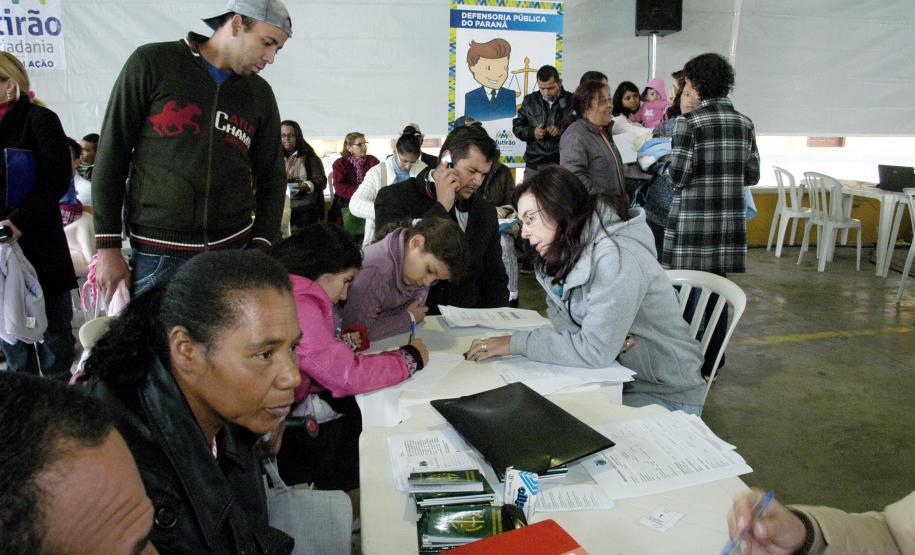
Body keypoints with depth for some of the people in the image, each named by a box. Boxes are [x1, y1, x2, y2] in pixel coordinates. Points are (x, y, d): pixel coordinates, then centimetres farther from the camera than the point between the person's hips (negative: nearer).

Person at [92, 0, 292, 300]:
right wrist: (108, 247, -4)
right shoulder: (151, 63, 0)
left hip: (235, 250, 3)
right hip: (158, 253, -2)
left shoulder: (261, 93, 10)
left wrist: (261, 248, -2)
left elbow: (271, 176, 11)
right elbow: (111, 153, 0)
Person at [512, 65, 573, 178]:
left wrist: (561, 130, -19)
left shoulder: (572, 101, 1)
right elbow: (517, 126, 13)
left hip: (563, 164, -2)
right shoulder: (530, 100, 11)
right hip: (534, 164, 2)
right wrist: (532, 132, -7)